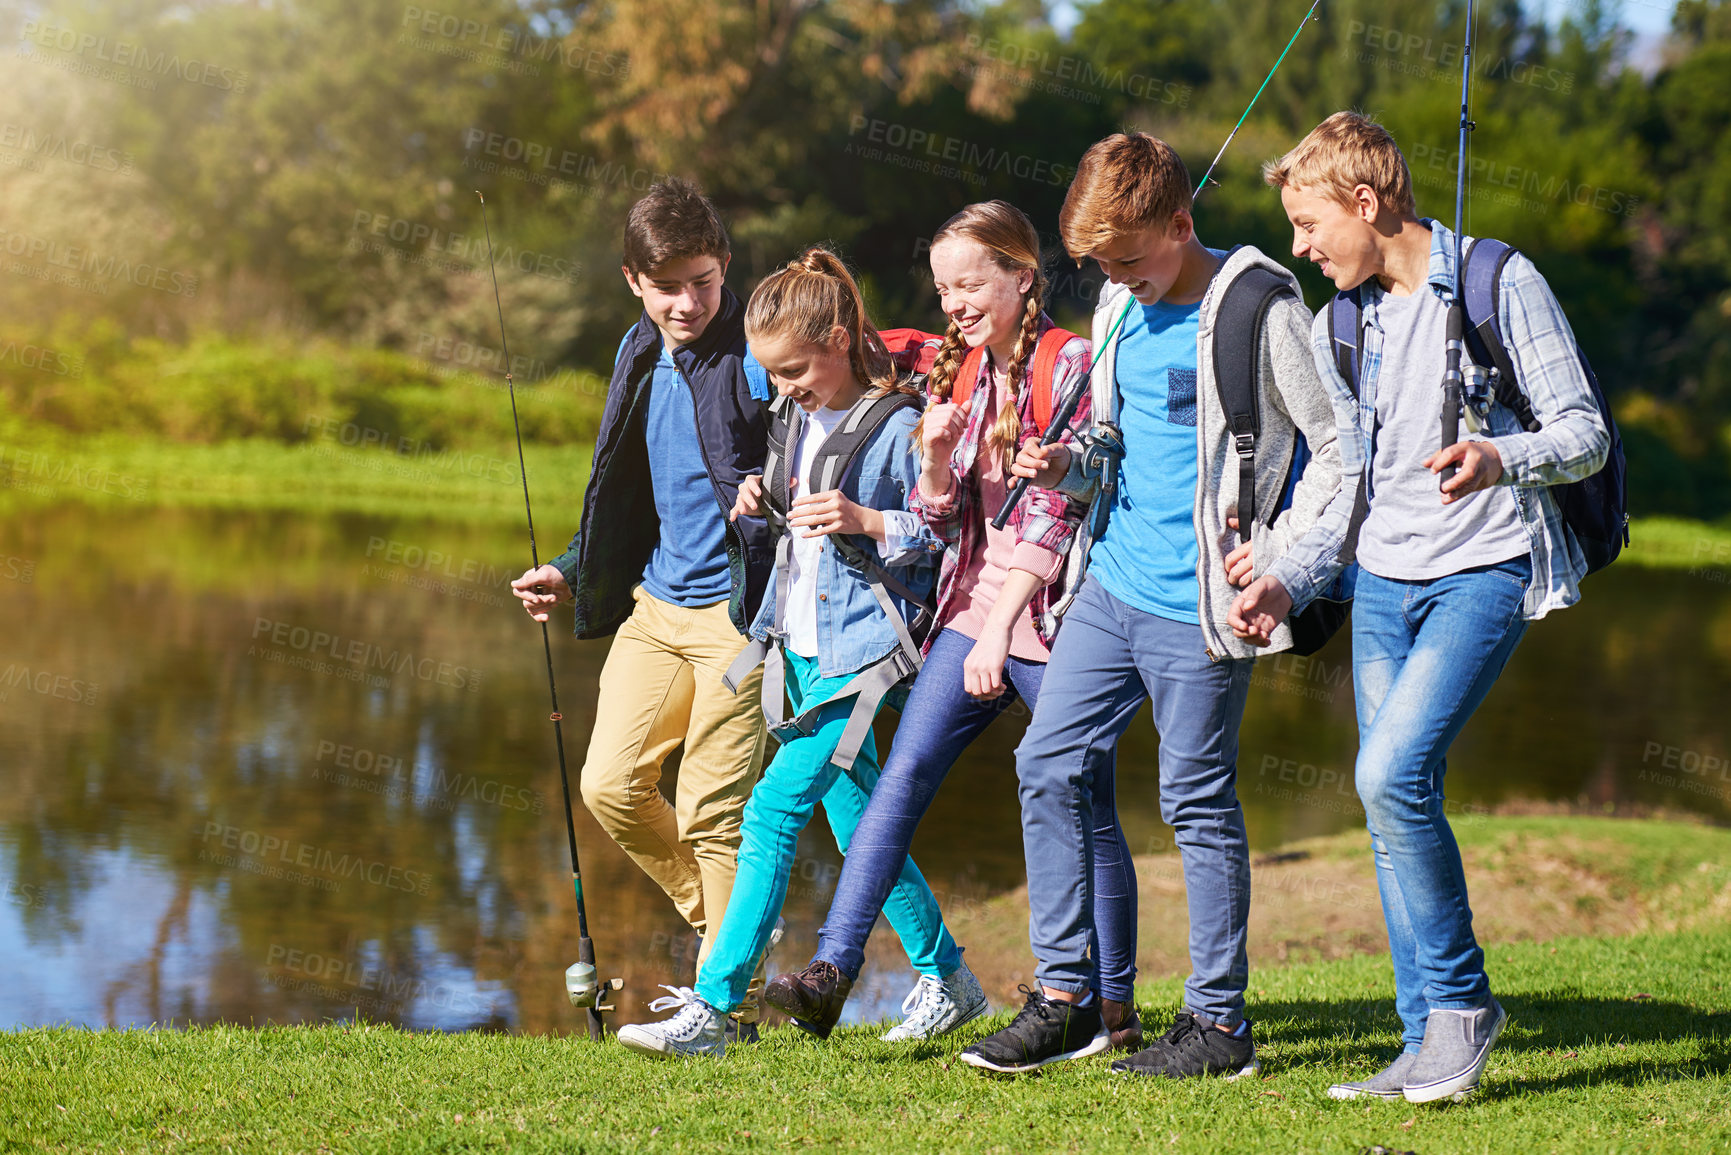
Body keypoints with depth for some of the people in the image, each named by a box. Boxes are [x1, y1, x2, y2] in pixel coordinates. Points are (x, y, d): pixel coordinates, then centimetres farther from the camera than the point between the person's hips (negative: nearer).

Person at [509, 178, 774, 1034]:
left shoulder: (759, 357, -13)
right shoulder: (640, 357, 10)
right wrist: (571, 572, 15)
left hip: (736, 609, -7)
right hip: (655, 605, 7)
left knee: (712, 809, -5)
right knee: (611, 784, 1)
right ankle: (717, 919, 23)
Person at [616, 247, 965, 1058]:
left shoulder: (896, 427, -12)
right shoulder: (799, 419, 12)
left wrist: (867, 521, -23)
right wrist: (762, 501, 6)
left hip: (858, 648, -9)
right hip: (800, 648, 9)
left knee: (774, 807, -14)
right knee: (858, 823, 12)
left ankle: (710, 1005, -13)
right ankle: (944, 977, 25)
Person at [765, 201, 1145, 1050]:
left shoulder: (1070, 365, -9)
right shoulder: (958, 373, 12)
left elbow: (1055, 511, -15)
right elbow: (944, 524, 12)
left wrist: (999, 629, -19)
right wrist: (935, 460, -8)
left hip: (1051, 609, -6)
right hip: (974, 607, 6)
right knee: (903, 774, -7)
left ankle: (1115, 1007, 11)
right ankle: (831, 971, -11)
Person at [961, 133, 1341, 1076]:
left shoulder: (1260, 308, -12)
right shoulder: (1120, 310, 10)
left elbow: (1340, 445, -9)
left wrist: (1277, 552, -14)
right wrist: (1070, 462, 1)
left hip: (1196, 604, -8)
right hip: (1113, 581, 8)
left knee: (1199, 802, -1)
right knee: (1049, 763, 5)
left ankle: (1219, 1023, 10)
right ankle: (1066, 999, 14)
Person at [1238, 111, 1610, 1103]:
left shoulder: (1501, 285, -7)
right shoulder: (1340, 327, 12)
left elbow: (1585, 432, -9)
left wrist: (1502, 458, -30)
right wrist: (1289, 581, 3)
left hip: (1485, 572, -7)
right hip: (1384, 576, 7)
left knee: (1393, 772, -21)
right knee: (1394, 802, 2)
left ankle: (1462, 1000, -5)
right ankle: (1430, 1047, 9)